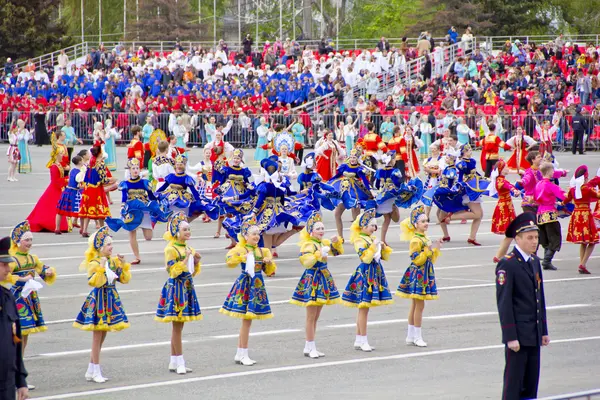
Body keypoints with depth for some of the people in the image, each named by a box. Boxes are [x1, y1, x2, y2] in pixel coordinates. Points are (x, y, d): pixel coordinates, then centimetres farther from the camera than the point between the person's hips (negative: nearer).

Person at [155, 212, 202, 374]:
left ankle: (174, 362, 17)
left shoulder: (188, 248, 11)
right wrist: (186, 258, -21)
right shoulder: (171, 249, -12)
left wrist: (196, 261, -2)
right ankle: (179, 362, 0)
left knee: (178, 326, 12)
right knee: (177, 326, -4)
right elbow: (173, 272, -19)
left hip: (187, 287, 8)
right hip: (176, 287, -8)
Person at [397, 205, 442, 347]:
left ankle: (410, 336, 18)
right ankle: (417, 337, -1)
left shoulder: (425, 238, 13)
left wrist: (436, 249, 5)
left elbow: (431, 259, 17)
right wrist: (428, 249, -26)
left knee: (415, 305, 12)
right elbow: (417, 260, -21)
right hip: (417, 274, -9)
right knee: (419, 305, -6)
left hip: (425, 274, 9)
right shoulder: (415, 240, -16)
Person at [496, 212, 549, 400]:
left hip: (534, 335, 8)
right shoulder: (507, 264, -13)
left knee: (531, 384, 11)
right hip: (518, 334, -8)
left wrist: (543, 331, 15)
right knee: (514, 382, -3)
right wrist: (511, 337, -18)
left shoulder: (535, 261, 12)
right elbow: (504, 303, -15)